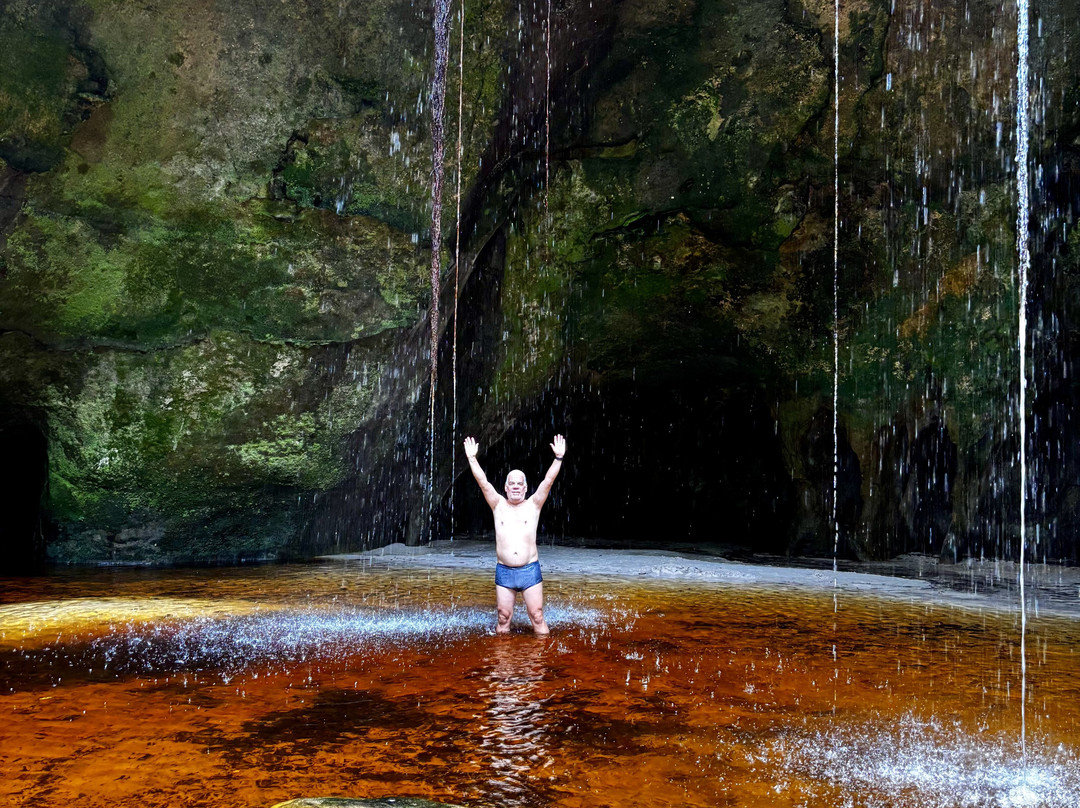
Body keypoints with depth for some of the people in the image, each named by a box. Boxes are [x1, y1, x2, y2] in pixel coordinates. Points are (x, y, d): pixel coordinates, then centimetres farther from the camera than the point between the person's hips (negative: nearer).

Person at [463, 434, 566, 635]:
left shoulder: (533, 505, 6)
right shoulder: (499, 505, 8)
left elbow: (548, 481, -3)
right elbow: (482, 481, 2)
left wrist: (558, 458, -12)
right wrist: (472, 458, -5)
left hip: (530, 571, -1)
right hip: (504, 572, 1)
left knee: (537, 617, -1)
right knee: (503, 618, 4)